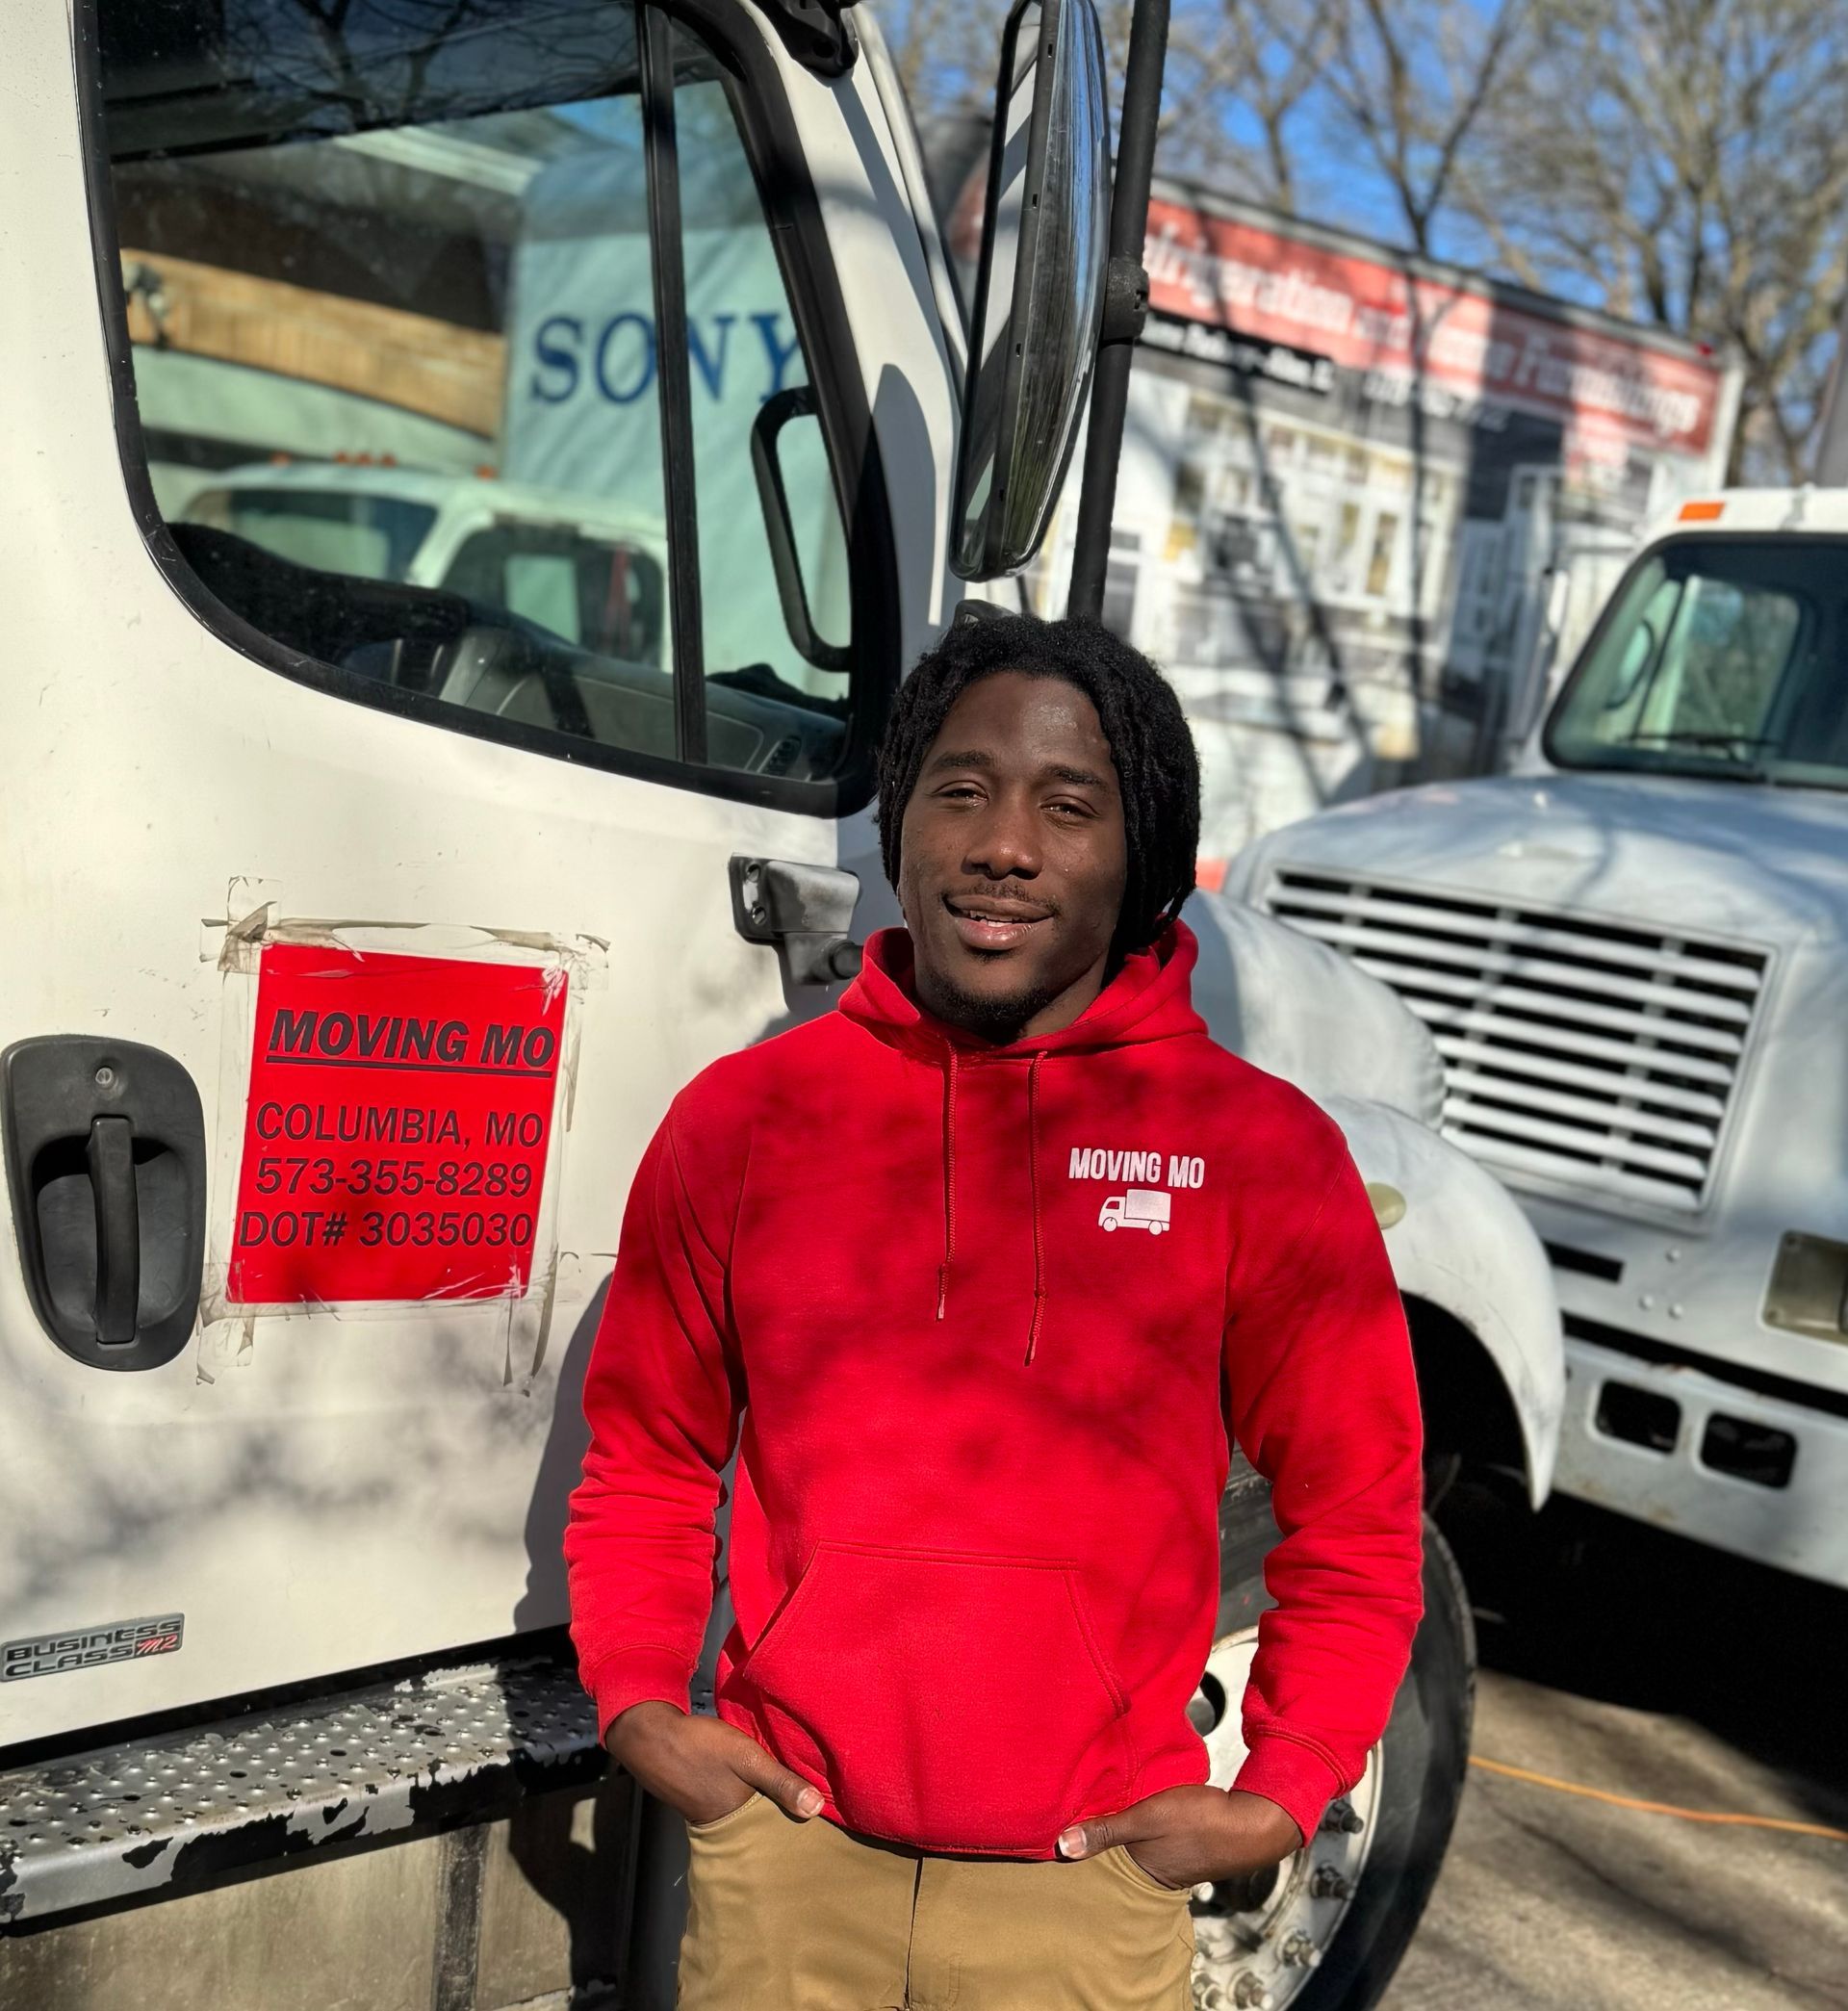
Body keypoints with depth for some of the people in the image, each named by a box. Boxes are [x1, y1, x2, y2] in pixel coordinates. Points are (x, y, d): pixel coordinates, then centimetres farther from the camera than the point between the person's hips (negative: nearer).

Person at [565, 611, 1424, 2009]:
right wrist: (642, 1709, -1)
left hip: (1089, 1893, -1)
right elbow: (645, 1462, 9)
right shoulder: (740, 1120, -2)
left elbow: (1356, 1517, 2)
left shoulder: (1262, 1150, -6)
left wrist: (1283, 1799, -4)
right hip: (784, 1862, 1)